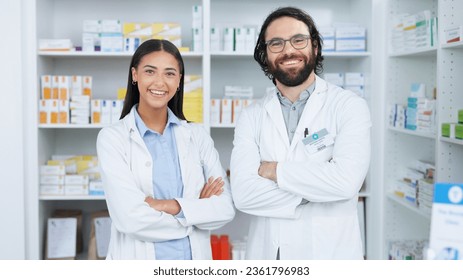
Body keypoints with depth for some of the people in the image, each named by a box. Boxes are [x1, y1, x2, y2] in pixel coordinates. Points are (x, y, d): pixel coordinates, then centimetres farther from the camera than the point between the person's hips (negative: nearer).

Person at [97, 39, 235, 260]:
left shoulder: (197, 135, -1)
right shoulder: (112, 138, -10)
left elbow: (225, 208, -8)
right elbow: (129, 218, -19)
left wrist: (170, 206, -21)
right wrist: (197, 210, -11)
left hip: (194, 258, 3)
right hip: (138, 259, -2)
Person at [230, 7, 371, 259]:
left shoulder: (349, 106, -7)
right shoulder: (251, 116, 0)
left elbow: (346, 180, -22)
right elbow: (242, 193, -11)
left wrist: (274, 170, -13)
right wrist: (315, 191, -16)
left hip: (329, 253, -2)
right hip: (266, 253, 2)